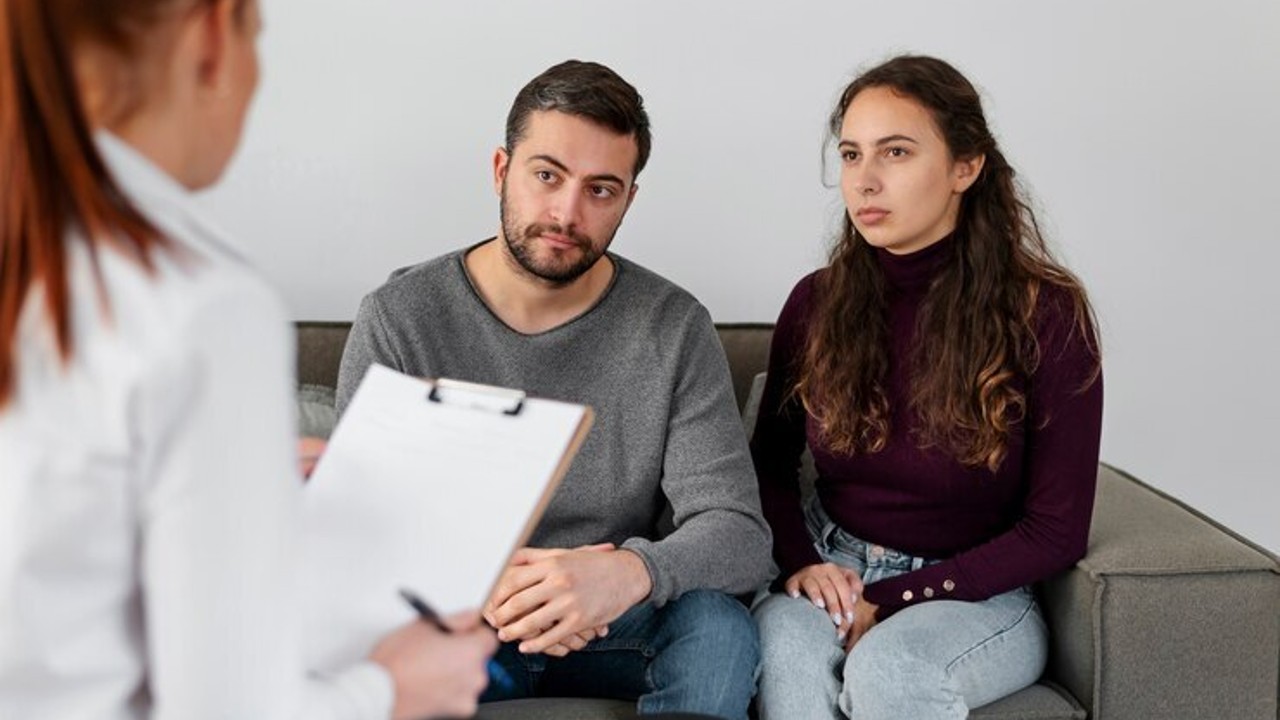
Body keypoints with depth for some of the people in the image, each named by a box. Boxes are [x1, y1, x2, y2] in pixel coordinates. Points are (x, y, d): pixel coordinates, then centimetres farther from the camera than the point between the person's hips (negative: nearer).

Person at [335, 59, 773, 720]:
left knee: (719, 625, -30)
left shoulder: (674, 328, -6)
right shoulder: (397, 319, -8)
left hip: (619, 627, 1)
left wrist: (629, 572, -36)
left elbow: (741, 537, -12)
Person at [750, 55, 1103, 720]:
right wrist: (799, 561, -8)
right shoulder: (818, 303, -1)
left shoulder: (1045, 315, -10)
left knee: (887, 665, -34)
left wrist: (892, 601, -15)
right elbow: (772, 459, 13)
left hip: (976, 592, -2)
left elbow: (1056, 531, -9)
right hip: (828, 574, 2)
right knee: (786, 641, -32)